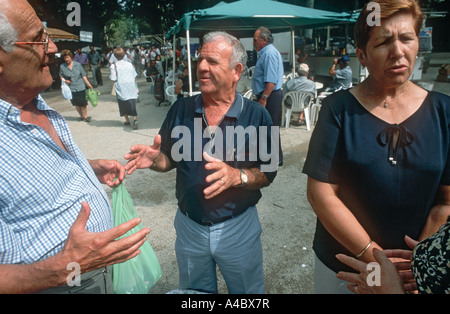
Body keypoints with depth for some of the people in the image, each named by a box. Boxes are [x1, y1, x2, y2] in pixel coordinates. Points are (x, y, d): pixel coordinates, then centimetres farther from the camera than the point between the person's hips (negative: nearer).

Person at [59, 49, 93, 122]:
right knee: (76, 104, 8)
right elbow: (61, 76, 12)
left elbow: (83, 75, 3)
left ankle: (85, 116, 15)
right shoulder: (62, 66, 0)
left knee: (83, 103, 0)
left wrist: (88, 84, 0)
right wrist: (64, 80, -8)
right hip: (71, 88, 1)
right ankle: (81, 116, 24)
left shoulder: (77, 64, 0)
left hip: (80, 87, -1)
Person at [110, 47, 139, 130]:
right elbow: (134, 76, 10)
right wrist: (135, 87, 19)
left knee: (123, 104, 13)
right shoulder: (129, 64, 5)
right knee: (132, 103, -1)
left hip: (121, 88, -2)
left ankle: (127, 120, 22)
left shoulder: (113, 66, -6)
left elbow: (113, 79, -10)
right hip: (131, 87, 2)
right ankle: (135, 119, -19)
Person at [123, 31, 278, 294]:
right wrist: (155, 159, -18)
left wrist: (237, 176, -31)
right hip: (189, 226, 3)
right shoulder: (181, 110, -4)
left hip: (238, 228, -2)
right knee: (194, 290, 27)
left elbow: (268, 172, -12)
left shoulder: (256, 116, -13)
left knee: (247, 291, 22)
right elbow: (170, 159, 4)